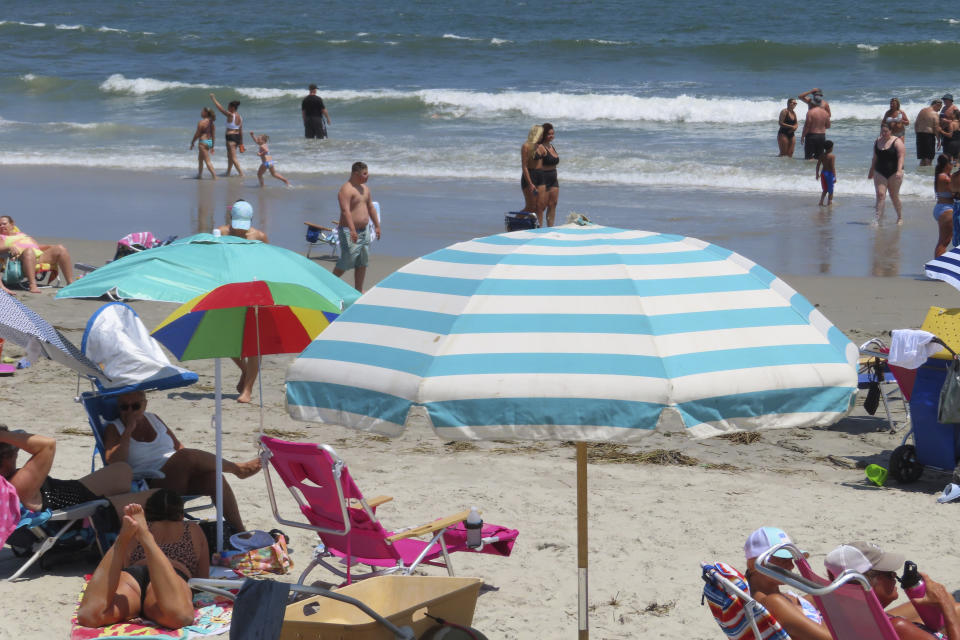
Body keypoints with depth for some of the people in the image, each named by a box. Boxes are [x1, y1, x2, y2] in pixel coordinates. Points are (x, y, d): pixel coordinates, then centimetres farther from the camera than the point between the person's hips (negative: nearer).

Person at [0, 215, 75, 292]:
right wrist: (10, 248, -22)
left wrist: (52, 247, 12)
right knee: (29, 251, -39)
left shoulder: (23, 234, 37)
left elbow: (38, 246, 30)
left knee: (60, 248, -14)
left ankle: (70, 282, -22)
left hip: (40, 257, 5)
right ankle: (33, 285, -53)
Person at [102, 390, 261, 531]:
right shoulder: (114, 428, 4)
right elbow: (114, 462, -13)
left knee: (213, 476, -24)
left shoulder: (153, 419, 20)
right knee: (186, 456, -31)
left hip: (180, 479, 6)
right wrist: (129, 429, -13)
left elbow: (178, 446, 24)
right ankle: (236, 468, -11)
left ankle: (239, 531, -25)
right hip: (152, 487, -6)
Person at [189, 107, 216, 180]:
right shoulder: (211, 122, 7)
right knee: (200, 160, 23)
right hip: (210, 141, 8)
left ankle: (214, 176, -9)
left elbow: (197, 134, -13)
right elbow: (213, 135, 10)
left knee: (207, 161, -4)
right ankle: (199, 175, 33)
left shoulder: (201, 122, -16)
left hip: (203, 142, -8)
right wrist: (212, 146, 17)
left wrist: (192, 143, -1)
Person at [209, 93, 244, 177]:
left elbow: (220, 108, -13)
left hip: (231, 137, -9)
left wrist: (213, 99, -4)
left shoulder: (230, 115, -16)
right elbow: (241, 131, 12)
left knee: (233, 158, -5)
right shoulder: (240, 117, 8)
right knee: (229, 156, 24)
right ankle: (228, 173, 37)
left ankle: (241, 173, -10)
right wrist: (241, 143, 17)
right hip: (237, 137, 9)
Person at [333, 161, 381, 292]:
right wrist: (352, 230, -37)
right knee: (347, 261, -6)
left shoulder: (364, 188, 12)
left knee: (363, 262, 8)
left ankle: (359, 290, 15)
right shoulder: (346, 190, -16)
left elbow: (371, 207, 22)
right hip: (349, 231, -9)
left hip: (364, 230, 9)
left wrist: (377, 226, 20)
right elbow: (345, 211, -27)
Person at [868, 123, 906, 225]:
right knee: (880, 194, -10)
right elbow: (875, 158, 20)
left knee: (894, 196, 4)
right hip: (880, 173, 4)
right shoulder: (877, 142, 10)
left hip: (893, 173, -4)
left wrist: (899, 171, -26)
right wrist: (871, 172, 23)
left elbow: (901, 157, -14)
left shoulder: (897, 142, -6)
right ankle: (878, 218, -15)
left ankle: (900, 218, 21)